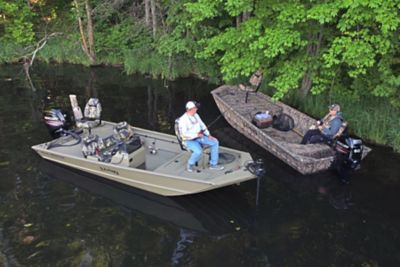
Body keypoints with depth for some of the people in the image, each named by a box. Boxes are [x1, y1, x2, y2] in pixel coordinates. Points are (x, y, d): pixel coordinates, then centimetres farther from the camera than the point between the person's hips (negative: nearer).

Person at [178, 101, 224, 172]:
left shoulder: (196, 115, 2)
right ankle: (190, 164, -5)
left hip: (199, 137, 8)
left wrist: (209, 135, -2)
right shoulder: (183, 120, -23)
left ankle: (213, 164, 1)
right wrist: (197, 134, -23)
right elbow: (183, 134, -28)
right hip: (190, 141, -8)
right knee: (199, 151, -35)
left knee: (215, 142, -4)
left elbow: (202, 126, 11)